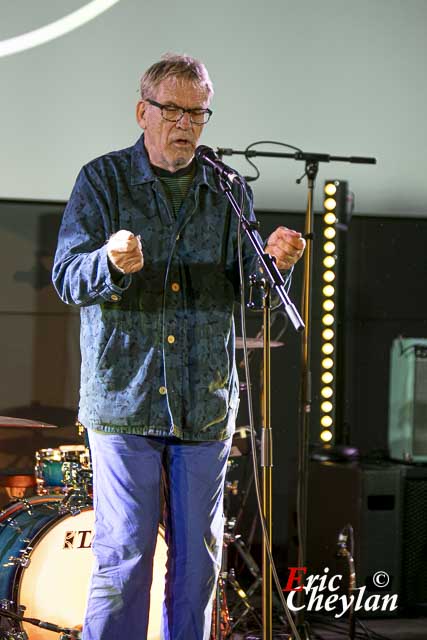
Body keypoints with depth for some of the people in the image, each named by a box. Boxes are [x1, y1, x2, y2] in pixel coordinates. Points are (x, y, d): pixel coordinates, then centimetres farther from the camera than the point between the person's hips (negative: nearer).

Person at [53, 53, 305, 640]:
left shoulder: (226, 191, 10)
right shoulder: (103, 180, 1)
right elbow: (68, 276, -9)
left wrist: (275, 262, -15)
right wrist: (112, 262, -31)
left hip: (206, 404, 3)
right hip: (124, 397, -3)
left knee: (197, 559, 8)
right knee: (123, 557, -5)